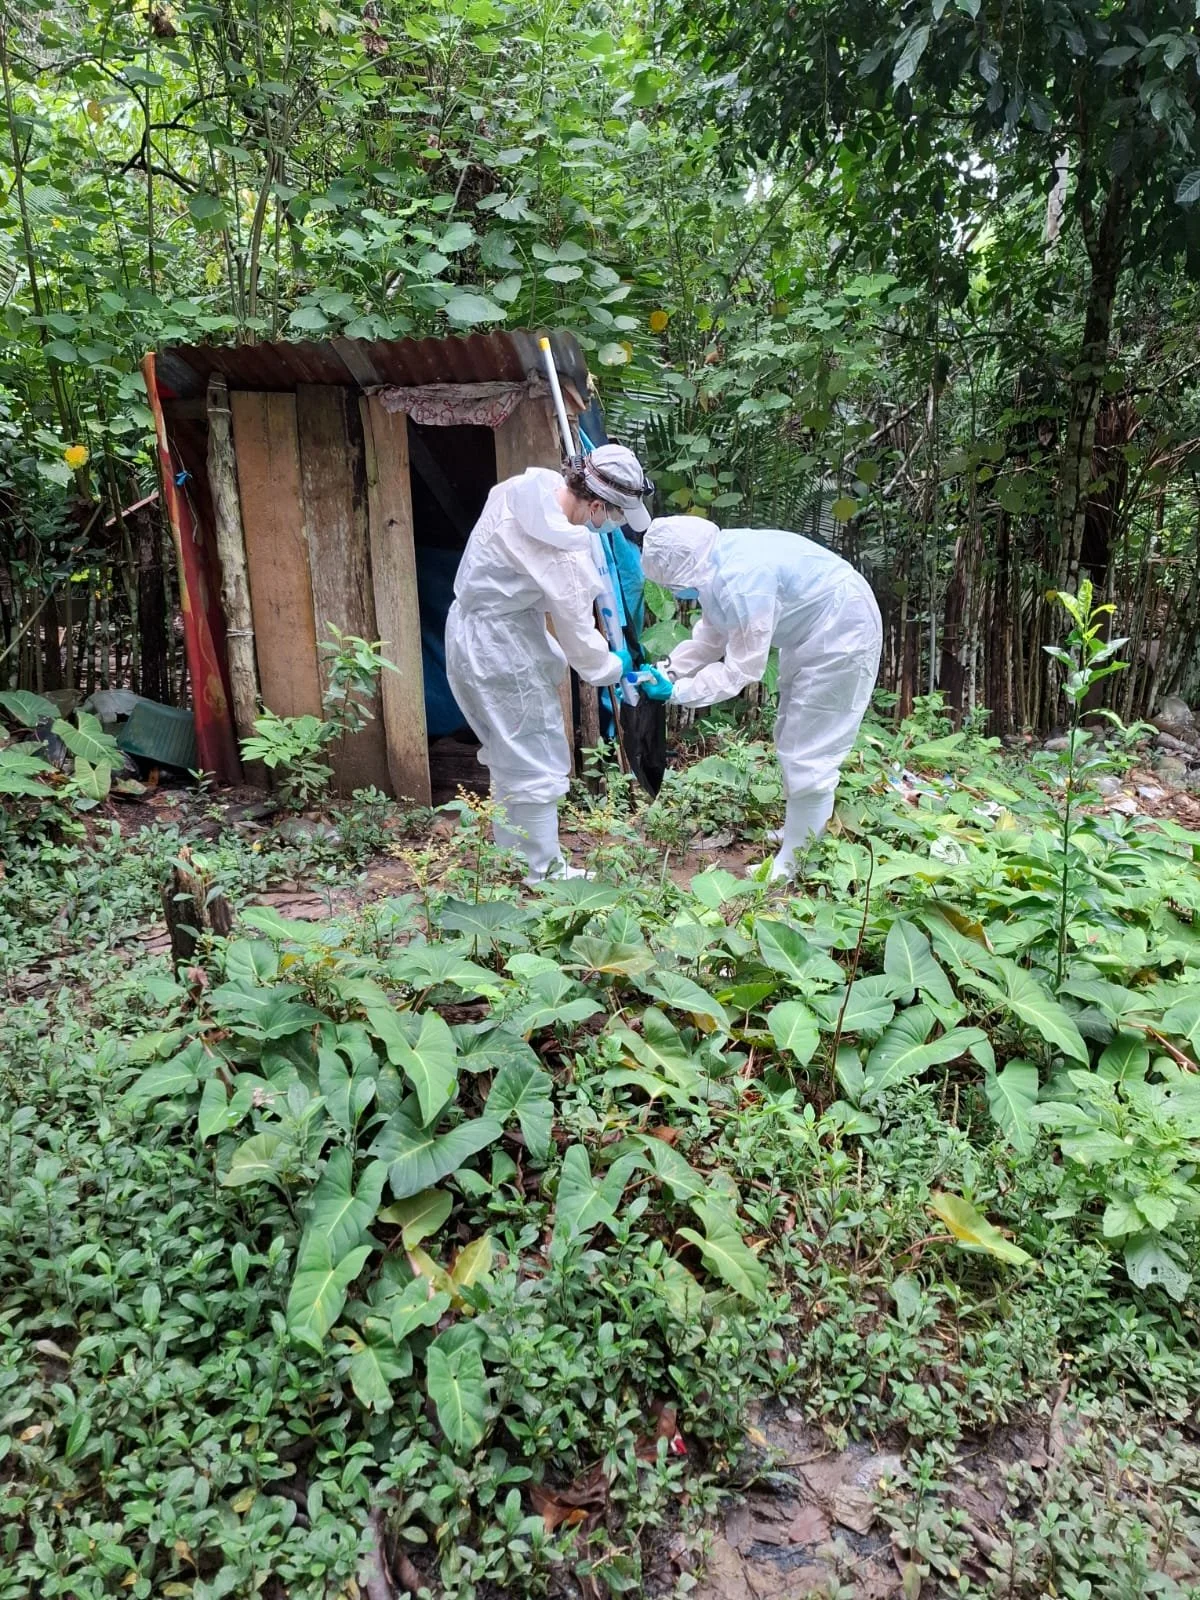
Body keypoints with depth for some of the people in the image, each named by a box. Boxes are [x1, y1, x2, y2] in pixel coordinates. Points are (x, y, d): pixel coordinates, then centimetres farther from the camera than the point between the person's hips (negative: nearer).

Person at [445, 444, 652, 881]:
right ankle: (544, 871, 16)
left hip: (470, 626, 10)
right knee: (536, 761, 3)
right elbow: (578, 638, -16)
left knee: (509, 753, 21)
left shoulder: (528, 484, -4)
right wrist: (614, 667, 3)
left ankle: (511, 856, 35)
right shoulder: (566, 554, -27)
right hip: (501, 648, -10)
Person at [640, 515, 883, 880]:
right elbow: (712, 636, 5)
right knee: (793, 738, 22)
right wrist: (668, 671, -6)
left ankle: (793, 865, 8)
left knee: (808, 754, -4)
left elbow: (742, 668, -27)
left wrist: (678, 692, -22)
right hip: (812, 631, 10)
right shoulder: (716, 562, -6)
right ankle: (799, 831, 39)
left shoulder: (742, 582, -34)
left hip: (841, 634, -10)